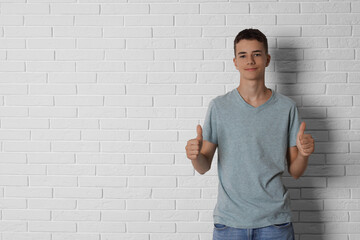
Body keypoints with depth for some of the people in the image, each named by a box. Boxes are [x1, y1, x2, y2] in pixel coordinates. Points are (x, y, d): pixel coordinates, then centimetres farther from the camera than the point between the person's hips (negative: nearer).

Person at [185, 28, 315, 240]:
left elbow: (295, 172, 3)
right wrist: (195, 156, -19)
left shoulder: (286, 107, 0)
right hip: (229, 221, 0)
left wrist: (304, 153, -16)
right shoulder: (219, 106, 0)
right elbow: (204, 167, 2)